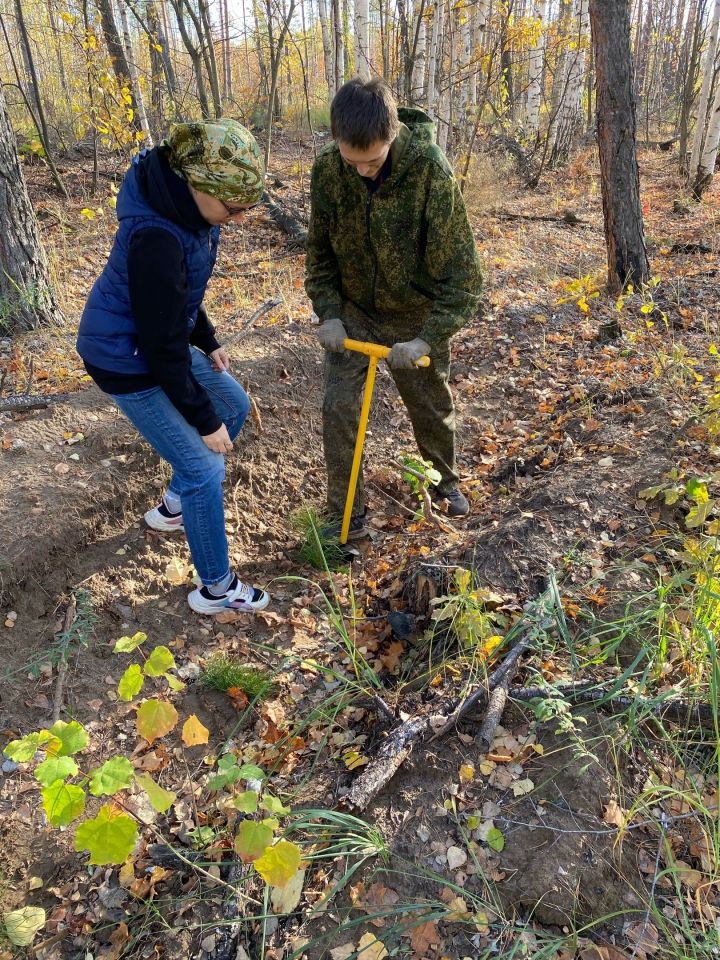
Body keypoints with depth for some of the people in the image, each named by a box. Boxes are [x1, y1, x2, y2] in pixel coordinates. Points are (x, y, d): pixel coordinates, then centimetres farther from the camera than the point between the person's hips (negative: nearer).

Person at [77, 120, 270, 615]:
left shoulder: (185, 203, -6)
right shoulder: (157, 237, -33)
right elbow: (163, 346, -27)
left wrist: (208, 342, 15)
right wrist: (203, 420, -19)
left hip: (162, 340, 9)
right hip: (128, 358, -9)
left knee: (234, 405, 20)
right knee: (204, 467, -5)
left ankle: (173, 506, 34)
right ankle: (216, 587, 14)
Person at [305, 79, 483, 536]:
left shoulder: (430, 170, -25)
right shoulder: (327, 170, -14)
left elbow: (460, 268, -23)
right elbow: (320, 251, -1)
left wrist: (428, 338, -29)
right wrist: (328, 314, -13)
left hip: (415, 316, -2)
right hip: (353, 312, 2)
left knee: (432, 406, 15)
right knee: (339, 408, -5)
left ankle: (444, 477, 45)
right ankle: (346, 516, 12)